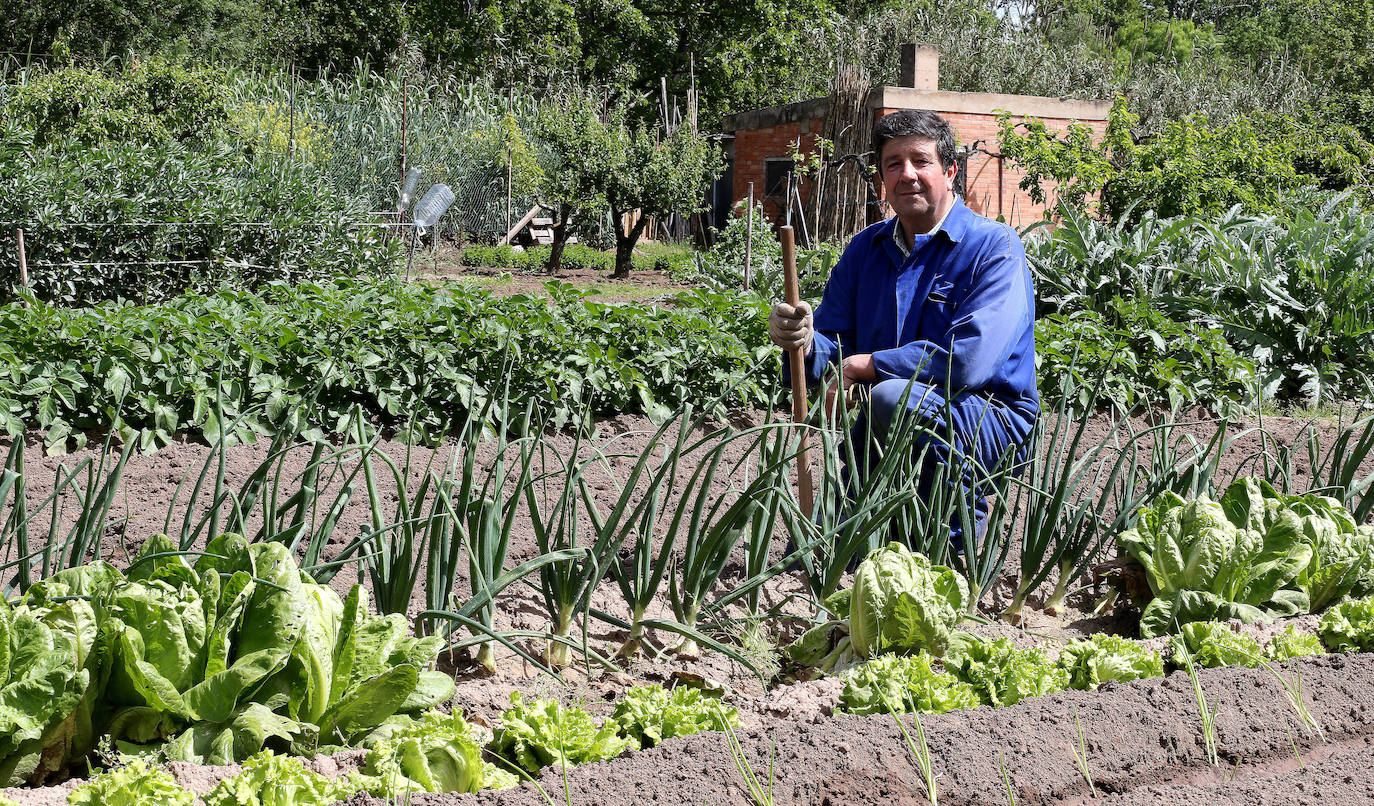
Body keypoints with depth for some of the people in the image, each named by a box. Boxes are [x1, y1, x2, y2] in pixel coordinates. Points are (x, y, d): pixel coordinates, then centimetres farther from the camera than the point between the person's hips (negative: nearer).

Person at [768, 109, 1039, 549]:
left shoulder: (994, 245, -12)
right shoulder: (865, 249, 8)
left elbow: (968, 362, -25)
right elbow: (832, 347, 3)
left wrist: (865, 365, -15)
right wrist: (803, 340, -22)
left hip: (986, 419, -4)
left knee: (892, 397, -36)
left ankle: (956, 521, -13)